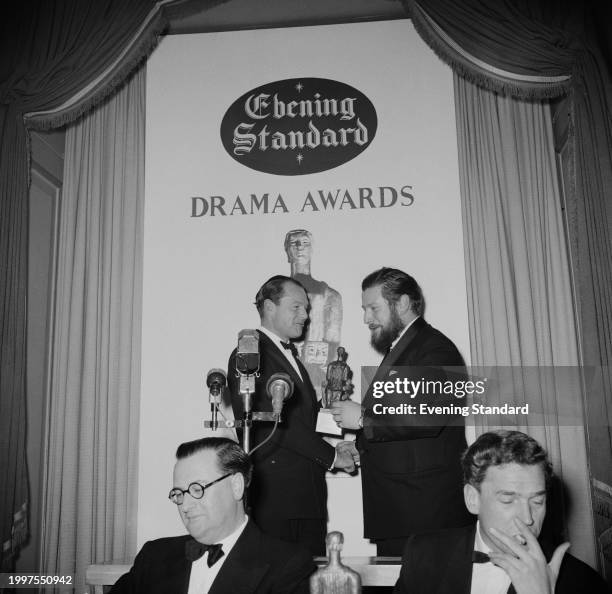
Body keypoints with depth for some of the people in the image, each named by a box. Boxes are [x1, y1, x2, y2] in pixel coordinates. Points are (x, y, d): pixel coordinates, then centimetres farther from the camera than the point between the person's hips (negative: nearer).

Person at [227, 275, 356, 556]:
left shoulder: (291, 354, 21)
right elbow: (277, 422, -16)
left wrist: (333, 448, 0)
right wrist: (330, 455, -10)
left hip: (309, 495, 8)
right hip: (273, 494, -8)